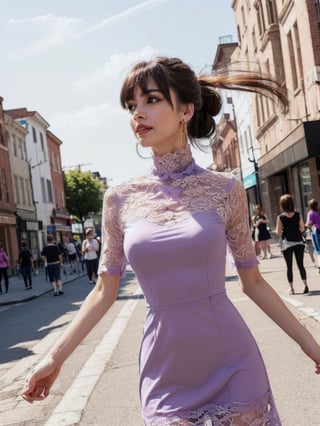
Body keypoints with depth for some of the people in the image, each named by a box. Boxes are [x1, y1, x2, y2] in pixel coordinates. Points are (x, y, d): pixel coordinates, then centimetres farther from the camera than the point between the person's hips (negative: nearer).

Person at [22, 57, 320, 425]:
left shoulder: (225, 190, -4)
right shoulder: (120, 199, 0)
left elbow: (253, 282, 5)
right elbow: (104, 291, 7)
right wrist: (54, 357, 5)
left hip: (234, 370, -1)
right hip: (166, 378, 1)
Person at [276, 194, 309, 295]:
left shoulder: (280, 217, -10)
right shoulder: (298, 215, -5)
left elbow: (279, 232, -10)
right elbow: (302, 229, -3)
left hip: (287, 243, -1)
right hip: (299, 242, 2)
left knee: (289, 266, 7)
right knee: (300, 265, 7)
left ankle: (291, 288, 9)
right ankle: (305, 284, -6)